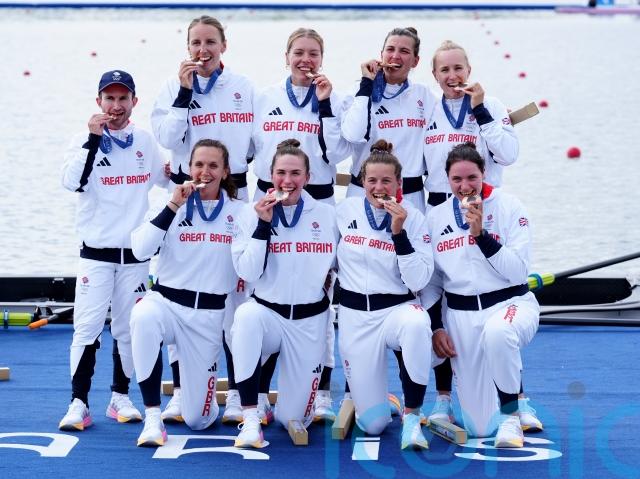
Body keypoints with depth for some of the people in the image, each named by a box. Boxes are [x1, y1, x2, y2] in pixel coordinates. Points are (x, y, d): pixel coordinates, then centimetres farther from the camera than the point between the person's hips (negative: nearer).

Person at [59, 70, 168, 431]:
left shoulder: (145, 141, 6)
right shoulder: (85, 141, -4)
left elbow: (164, 178, 22)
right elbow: (73, 182, -22)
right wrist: (94, 138, -24)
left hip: (135, 253, 3)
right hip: (96, 252, -3)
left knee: (129, 328, 9)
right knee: (88, 327, -10)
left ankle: (121, 398, 20)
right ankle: (79, 404, -6)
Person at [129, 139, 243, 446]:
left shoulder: (239, 212, 3)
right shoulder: (173, 205, 2)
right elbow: (140, 250, -14)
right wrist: (173, 207, -16)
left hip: (210, 314, 1)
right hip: (167, 302, 0)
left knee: (196, 419, -1)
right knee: (143, 317, -41)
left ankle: (202, 394, 40)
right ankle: (152, 418, -30)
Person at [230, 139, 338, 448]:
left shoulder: (327, 214, 0)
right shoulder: (253, 212, -4)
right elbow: (247, 273, -14)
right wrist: (263, 224, -20)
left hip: (310, 319, 1)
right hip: (267, 312, -1)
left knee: (293, 418, -3)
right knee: (246, 315, -40)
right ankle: (250, 420, -31)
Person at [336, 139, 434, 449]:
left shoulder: (412, 217, -6)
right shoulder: (346, 210, 1)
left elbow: (418, 281, -15)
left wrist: (399, 232, -21)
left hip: (397, 307, -2)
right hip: (354, 315, 2)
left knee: (416, 325, -43)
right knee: (372, 424, -5)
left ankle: (411, 415, -26)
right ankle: (374, 397, 35)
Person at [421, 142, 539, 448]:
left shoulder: (509, 207, -5)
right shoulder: (435, 217, 5)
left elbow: (519, 272, -13)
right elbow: (431, 281, 14)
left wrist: (481, 234, -20)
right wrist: (434, 327, 5)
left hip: (510, 304, -3)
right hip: (460, 314, 3)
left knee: (497, 332, -44)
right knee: (480, 427, -2)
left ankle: (511, 415, -21)